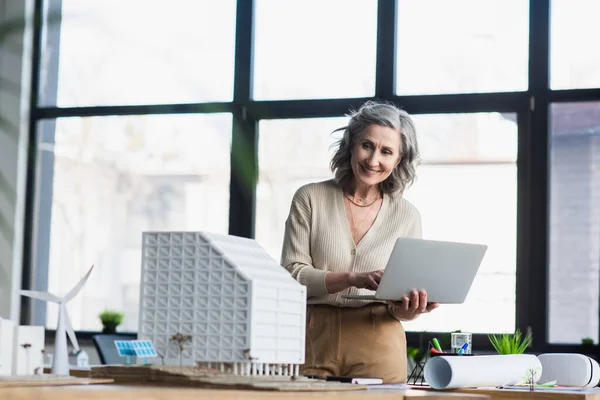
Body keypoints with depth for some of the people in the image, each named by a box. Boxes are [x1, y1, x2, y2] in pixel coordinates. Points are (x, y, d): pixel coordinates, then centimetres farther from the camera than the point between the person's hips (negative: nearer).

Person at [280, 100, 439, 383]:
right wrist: (354, 279, -20)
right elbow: (290, 274, -6)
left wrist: (405, 310, -15)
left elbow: (408, 293, 9)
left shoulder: (407, 216, 6)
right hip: (314, 341, -1)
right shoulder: (310, 198, 1)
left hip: (378, 347, 1)